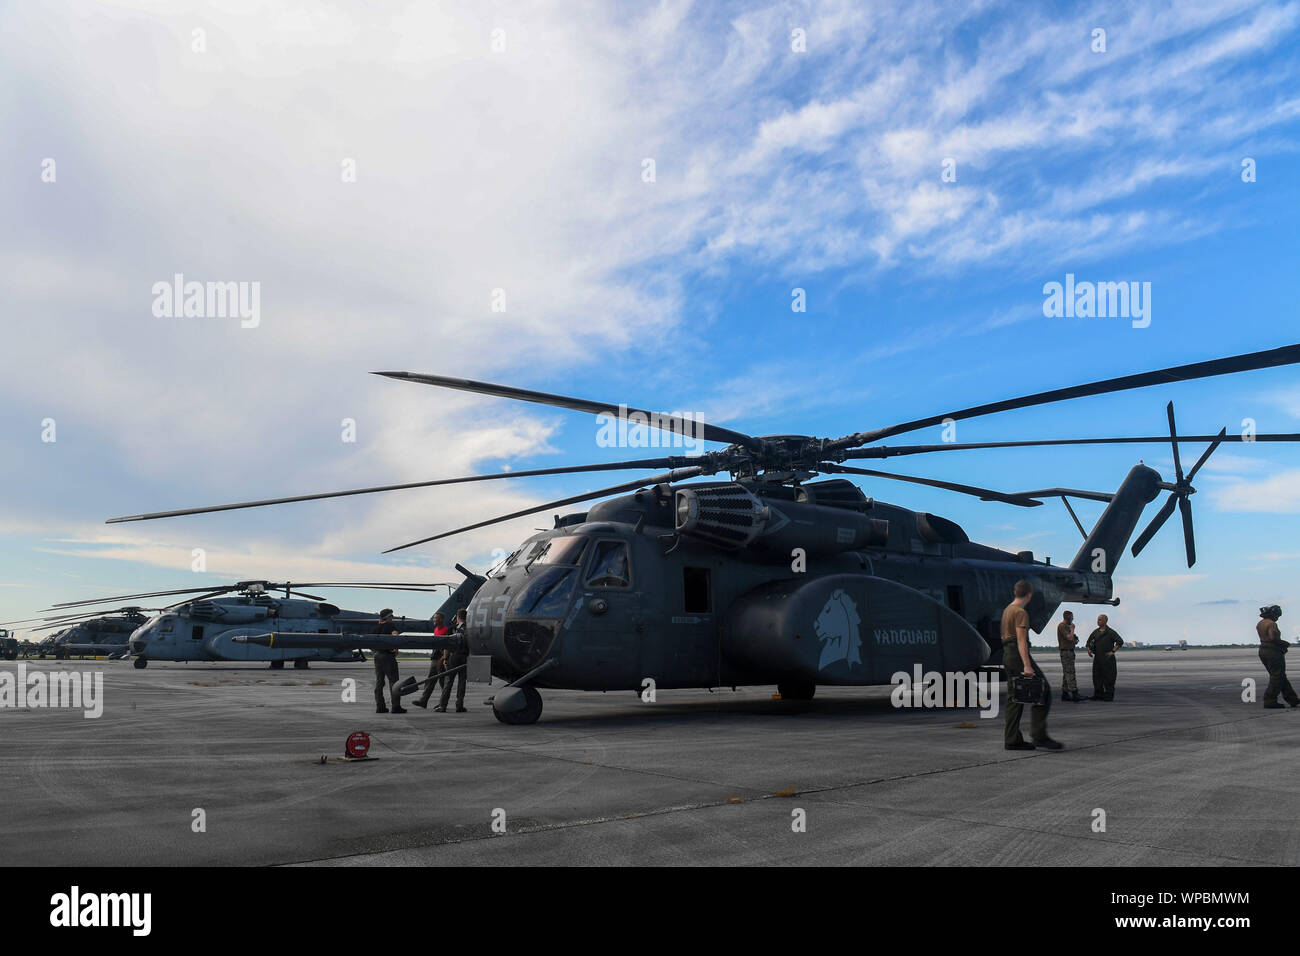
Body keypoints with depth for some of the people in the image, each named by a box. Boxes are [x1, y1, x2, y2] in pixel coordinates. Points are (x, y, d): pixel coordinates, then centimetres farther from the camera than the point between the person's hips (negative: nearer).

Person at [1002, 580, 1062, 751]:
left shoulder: (1008, 609, 17)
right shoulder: (1020, 612, -13)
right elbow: (1021, 640, -20)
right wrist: (1027, 666, -25)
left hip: (1007, 654, 10)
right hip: (1019, 655, -10)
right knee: (1042, 692, -7)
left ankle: (1012, 739, 7)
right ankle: (1039, 736, -11)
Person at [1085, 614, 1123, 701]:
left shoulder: (1110, 632, -4)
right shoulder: (1095, 632, 14)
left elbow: (1120, 641, -10)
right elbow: (1089, 642, 23)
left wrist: (1112, 651, -14)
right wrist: (1089, 650, 4)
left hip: (1107, 658, -6)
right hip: (1097, 658, 6)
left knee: (1108, 677, -4)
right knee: (1097, 677, 6)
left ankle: (1109, 695, 2)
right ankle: (1098, 694, 13)